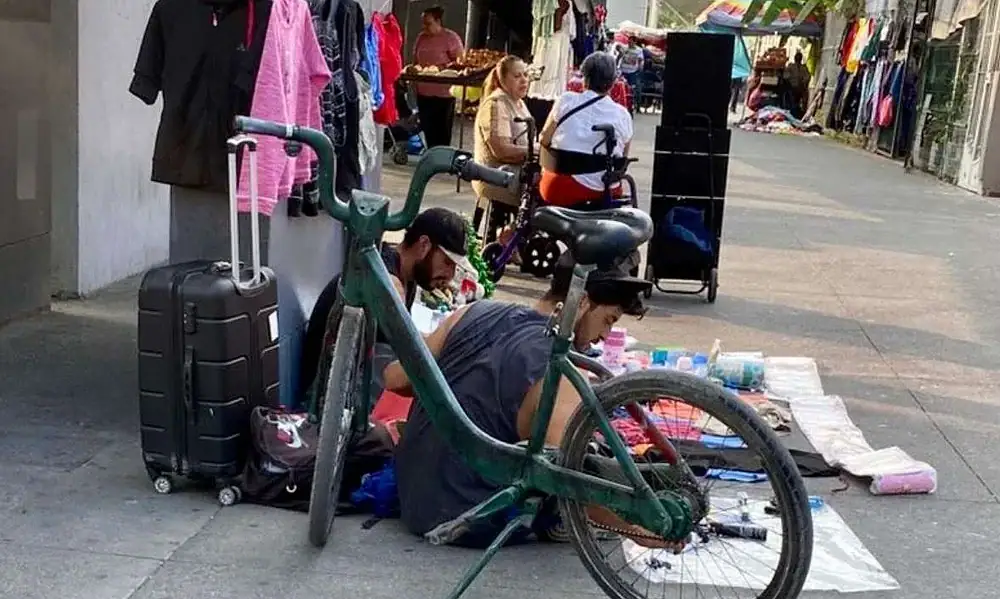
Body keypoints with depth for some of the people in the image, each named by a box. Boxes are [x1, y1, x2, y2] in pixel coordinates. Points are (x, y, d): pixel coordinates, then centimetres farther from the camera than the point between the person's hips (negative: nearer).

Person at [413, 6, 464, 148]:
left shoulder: (451, 38, -8)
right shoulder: (421, 37, 10)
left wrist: (443, 68, -20)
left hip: (443, 94, -6)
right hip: (423, 93, 6)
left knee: (443, 136, 1)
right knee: (428, 132, 11)